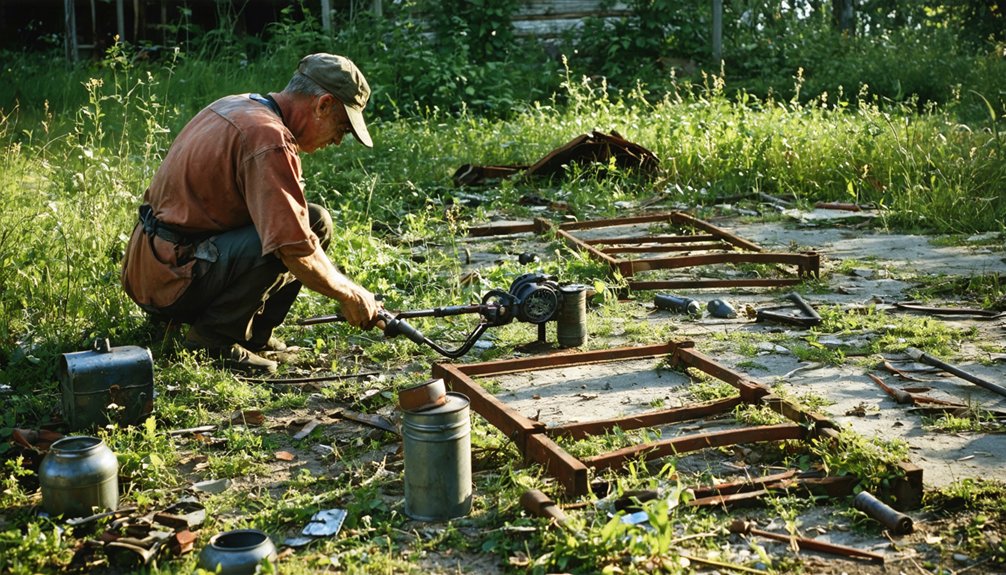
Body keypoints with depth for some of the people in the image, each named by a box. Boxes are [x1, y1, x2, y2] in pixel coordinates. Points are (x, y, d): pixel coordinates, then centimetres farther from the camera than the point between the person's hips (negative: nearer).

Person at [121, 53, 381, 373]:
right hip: (169, 280, -10)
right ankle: (214, 336, -11)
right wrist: (349, 295, -10)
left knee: (314, 223, 7)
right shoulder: (270, 139, -20)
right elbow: (295, 251, -26)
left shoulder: (236, 107, 10)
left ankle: (252, 332, 9)